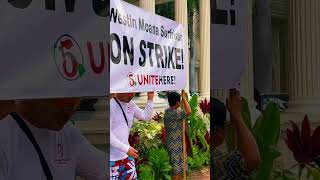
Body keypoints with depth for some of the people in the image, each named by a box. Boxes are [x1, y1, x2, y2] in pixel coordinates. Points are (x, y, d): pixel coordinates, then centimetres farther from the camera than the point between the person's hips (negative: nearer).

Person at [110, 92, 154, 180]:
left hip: (126, 156, 7)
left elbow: (146, 116, 13)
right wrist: (126, 148, -22)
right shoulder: (110, 105, -19)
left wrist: (150, 99, 0)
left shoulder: (130, 104, 5)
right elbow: (107, 133, -21)